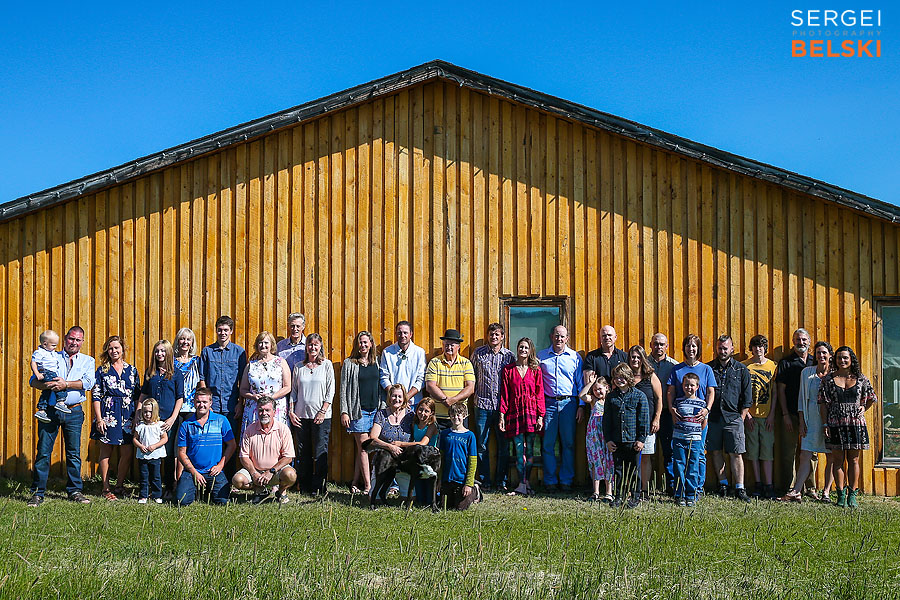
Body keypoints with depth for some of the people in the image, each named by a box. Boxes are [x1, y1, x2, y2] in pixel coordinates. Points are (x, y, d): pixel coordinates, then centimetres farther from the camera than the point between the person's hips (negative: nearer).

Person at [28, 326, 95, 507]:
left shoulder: (88, 361, 11)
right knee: (43, 451, -3)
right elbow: (33, 380, 2)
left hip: (74, 412, 1)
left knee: (74, 453, 4)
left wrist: (66, 384, -17)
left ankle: (74, 490, 15)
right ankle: (38, 492, 5)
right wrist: (47, 385, -19)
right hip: (50, 410, -1)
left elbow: (89, 382, -6)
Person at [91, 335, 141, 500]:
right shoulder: (102, 370, 5)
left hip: (127, 415, 2)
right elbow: (96, 396, 1)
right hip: (108, 414, -2)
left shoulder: (132, 370, 11)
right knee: (106, 451, 1)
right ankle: (106, 488, 8)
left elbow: (137, 396, 13)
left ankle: (119, 485, 16)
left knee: (127, 453, 0)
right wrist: (99, 418, -7)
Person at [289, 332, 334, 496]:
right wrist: (291, 412, 3)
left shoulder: (327, 365, 3)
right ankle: (304, 487, 13)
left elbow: (331, 390, 0)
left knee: (321, 452, -4)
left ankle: (318, 487, 2)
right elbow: (293, 391, 13)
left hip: (321, 415, -3)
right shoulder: (298, 367, 11)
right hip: (301, 415, 3)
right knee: (303, 452, 6)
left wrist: (323, 411, -7)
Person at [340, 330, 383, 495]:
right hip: (358, 410, -4)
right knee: (363, 447, -6)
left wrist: (383, 407, 10)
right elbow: (344, 388, -1)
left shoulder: (377, 362, 12)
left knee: (362, 449, 5)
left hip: (375, 410, 4)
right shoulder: (349, 363, 1)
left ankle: (355, 483, 12)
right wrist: (344, 412, -7)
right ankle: (367, 485, -4)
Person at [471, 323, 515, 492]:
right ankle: (484, 481, 10)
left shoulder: (509, 356, 6)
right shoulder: (478, 353, 5)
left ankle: (501, 481, 13)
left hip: (503, 406, 0)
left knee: (503, 444, 3)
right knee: (482, 444, 2)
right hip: (483, 404, 0)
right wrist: (474, 393, 4)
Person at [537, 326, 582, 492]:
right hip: (548, 403, 0)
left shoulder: (575, 357, 9)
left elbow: (580, 383, 10)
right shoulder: (541, 356, 9)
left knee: (568, 443, 1)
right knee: (548, 444, -1)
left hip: (568, 403, 0)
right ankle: (550, 481, 8)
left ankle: (566, 480, 10)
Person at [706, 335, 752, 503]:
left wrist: (742, 417, 2)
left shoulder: (741, 370, 7)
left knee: (736, 453, -4)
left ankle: (740, 489, -2)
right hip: (713, 417, 2)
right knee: (716, 452, 7)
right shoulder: (708, 368, 8)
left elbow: (746, 398, 8)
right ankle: (722, 485, 18)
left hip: (733, 418, -1)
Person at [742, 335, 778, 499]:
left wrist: (772, 415, -3)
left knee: (767, 450, -3)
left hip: (767, 416, 0)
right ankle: (758, 485, 11)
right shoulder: (744, 366, 5)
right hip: (750, 415, 1)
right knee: (753, 450, 3)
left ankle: (769, 486, -1)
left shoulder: (772, 366, 6)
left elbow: (775, 393, 5)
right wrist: (746, 413, -5)